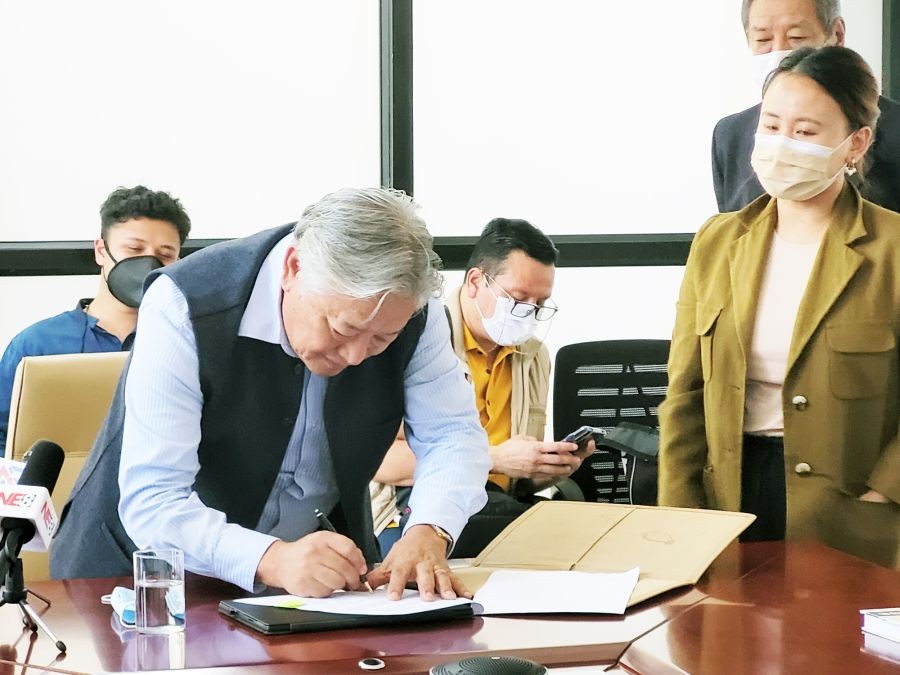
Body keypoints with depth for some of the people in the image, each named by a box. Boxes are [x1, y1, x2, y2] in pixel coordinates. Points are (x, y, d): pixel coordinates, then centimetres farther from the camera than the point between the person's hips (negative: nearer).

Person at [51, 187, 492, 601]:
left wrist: (429, 533, -27)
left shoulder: (408, 308, -14)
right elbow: (150, 502, -28)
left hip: (326, 578, 3)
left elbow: (454, 434, -5)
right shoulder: (184, 308, -26)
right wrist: (272, 560, -44)